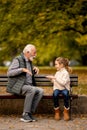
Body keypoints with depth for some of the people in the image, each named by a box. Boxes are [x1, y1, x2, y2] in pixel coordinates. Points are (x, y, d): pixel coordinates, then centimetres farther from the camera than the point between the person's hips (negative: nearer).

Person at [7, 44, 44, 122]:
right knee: (32, 89, -33)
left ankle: (30, 113, -17)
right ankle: (25, 114, -27)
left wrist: (35, 69, 10)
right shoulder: (18, 60, -5)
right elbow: (9, 73, -15)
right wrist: (22, 69, -25)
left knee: (40, 91, -19)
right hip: (17, 86, -7)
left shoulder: (29, 61, 18)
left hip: (28, 86, 7)